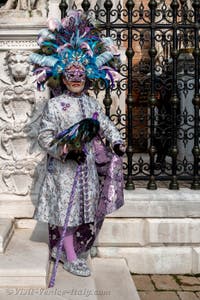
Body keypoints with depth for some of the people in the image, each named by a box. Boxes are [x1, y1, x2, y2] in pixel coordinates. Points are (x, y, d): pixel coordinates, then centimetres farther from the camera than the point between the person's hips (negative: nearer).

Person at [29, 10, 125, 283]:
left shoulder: (92, 103, 9)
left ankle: (76, 249, 32)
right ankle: (70, 258, 12)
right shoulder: (54, 105, -9)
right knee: (68, 209, 0)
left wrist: (116, 140, -2)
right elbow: (44, 136, -11)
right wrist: (66, 151, -22)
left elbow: (105, 125, 16)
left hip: (87, 166, 6)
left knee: (85, 207, 13)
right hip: (63, 168, -6)